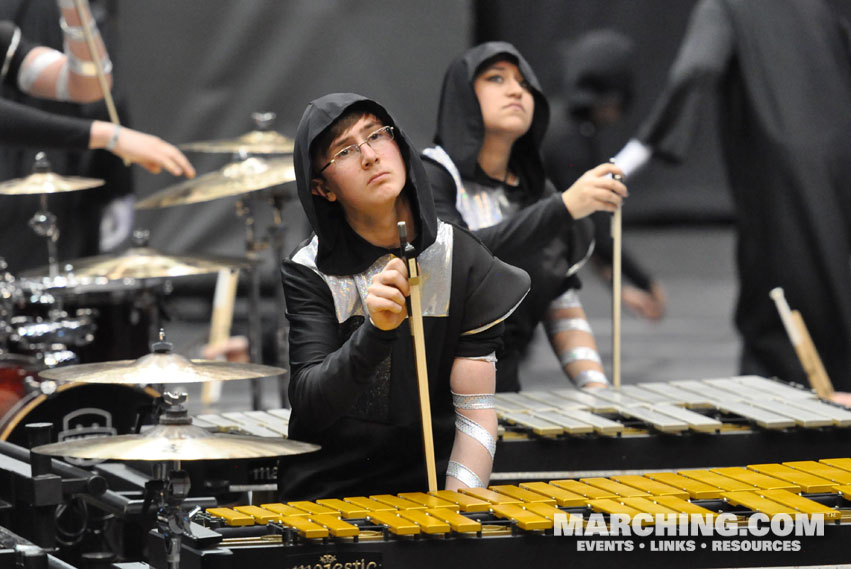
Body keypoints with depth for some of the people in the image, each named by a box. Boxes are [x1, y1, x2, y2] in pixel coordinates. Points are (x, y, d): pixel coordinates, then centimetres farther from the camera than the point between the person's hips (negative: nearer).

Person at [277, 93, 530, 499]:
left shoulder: (462, 260, 1)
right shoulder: (309, 271, -2)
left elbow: (476, 410, -3)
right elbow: (309, 407, -12)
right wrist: (375, 332, -28)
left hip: (430, 484, 1)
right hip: (326, 492, -1)